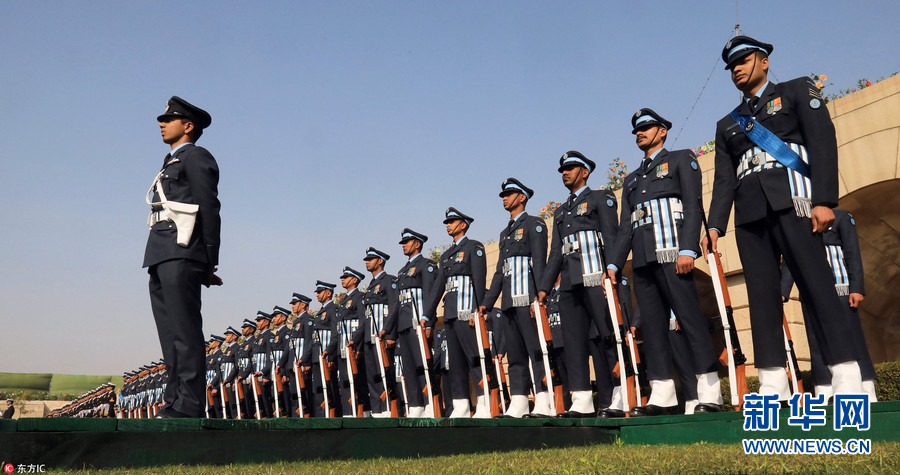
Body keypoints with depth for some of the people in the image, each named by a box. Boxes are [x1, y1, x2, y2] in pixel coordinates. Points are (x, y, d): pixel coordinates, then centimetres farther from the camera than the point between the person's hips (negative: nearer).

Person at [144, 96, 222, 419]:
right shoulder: (170, 164, 29)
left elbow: (210, 210, -6)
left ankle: (190, 406, -13)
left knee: (185, 330, -12)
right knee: (170, 332, 7)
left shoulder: (196, 157, 2)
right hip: (160, 258, 9)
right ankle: (176, 402, 11)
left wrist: (209, 262, -11)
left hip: (181, 253, -9)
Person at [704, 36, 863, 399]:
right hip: (749, 214, 4)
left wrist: (824, 200, -13)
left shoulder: (797, 91, 14)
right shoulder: (727, 125, 25)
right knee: (761, 296, -3)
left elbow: (823, 141, 0)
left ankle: (847, 379, -10)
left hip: (790, 201, -4)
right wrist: (715, 225, 0)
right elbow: (724, 179, 16)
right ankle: (773, 386, -4)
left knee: (816, 285, -12)